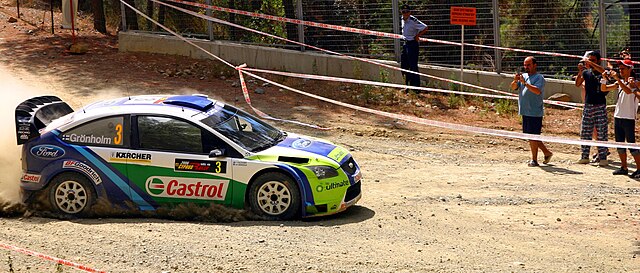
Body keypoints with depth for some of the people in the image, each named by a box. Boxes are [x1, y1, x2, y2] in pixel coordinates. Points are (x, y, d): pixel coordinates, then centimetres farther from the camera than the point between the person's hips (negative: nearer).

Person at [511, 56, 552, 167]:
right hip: (525, 111, 8)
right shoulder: (523, 76, 15)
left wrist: (524, 83, -26)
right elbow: (513, 87, 8)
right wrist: (515, 81, -13)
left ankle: (534, 160, 2)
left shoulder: (539, 78, -7)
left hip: (535, 112, -8)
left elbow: (537, 91, -22)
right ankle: (547, 152, 25)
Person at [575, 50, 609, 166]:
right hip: (588, 105, 4)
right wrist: (580, 72, -17)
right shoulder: (586, 72, 8)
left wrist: (590, 63, -29)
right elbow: (577, 84, -4)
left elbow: (603, 71, -26)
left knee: (601, 133, -3)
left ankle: (602, 158, 0)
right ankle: (585, 156, 13)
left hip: (600, 105, -4)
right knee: (585, 132, 6)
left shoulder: (602, 73, -2)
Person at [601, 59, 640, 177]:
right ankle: (624, 168, 20)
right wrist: (604, 78, -3)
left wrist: (617, 78, -31)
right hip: (617, 117, 7)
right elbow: (604, 89, 14)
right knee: (619, 144, 11)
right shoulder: (620, 82, 12)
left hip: (628, 118, -7)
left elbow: (628, 91, -30)